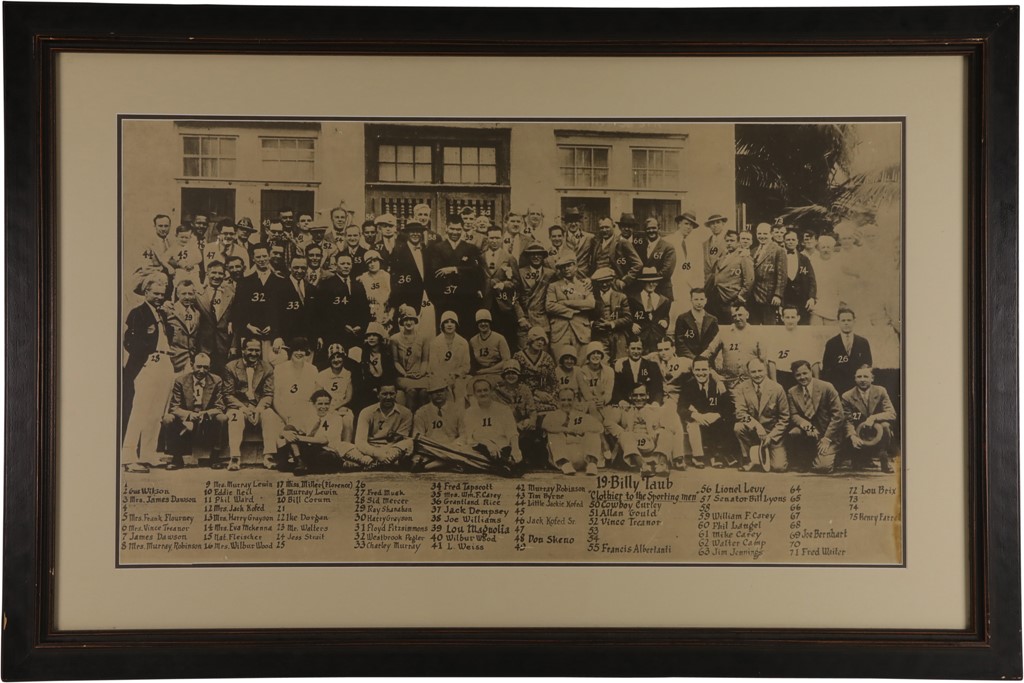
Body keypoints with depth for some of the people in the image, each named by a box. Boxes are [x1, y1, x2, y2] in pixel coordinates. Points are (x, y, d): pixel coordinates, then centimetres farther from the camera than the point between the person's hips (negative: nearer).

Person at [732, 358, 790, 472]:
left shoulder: (777, 389, -8)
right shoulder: (741, 388, -8)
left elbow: (784, 418, -2)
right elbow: (740, 413, -16)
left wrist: (771, 436, -12)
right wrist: (756, 425, -33)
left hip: (772, 433, 0)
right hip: (752, 431, 0)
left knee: (779, 467, -15)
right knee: (738, 427, -33)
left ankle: (765, 453, 23)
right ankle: (748, 460, -8)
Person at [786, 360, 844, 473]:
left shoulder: (826, 388, -9)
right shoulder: (792, 392, 3)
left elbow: (837, 415, -10)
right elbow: (794, 415, -1)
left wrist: (827, 438, -16)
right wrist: (806, 425, -24)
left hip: (828, 433, -3)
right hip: (808, 432, 3)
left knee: (822, 467, -22)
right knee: (793, 433, -32)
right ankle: (802, 464, -4)